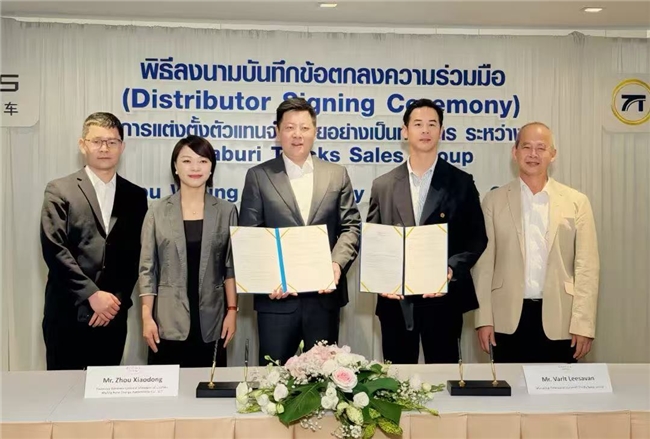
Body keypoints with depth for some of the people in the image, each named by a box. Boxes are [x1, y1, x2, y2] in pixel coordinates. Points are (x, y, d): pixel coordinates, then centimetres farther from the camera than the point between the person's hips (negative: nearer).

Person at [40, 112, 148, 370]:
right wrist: (92, 294, -14)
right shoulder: (59, 191, 0)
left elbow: (136, 255, 6)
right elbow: (54, 249, -9)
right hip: (67, 313, -2)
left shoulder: (135, 196, 9)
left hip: (113, 315, 3)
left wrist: (116, 300, -5)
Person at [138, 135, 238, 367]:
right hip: (169, 322, 0)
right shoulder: (158, 211, 1)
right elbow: (147, 268, 2)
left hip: (210, 323, 1)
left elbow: (231, 266, 4)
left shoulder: (226, 211, 3)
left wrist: (232, 310, -1)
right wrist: (147, 317, -4)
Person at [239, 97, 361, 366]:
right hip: (277, 296, -1)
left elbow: (350, 227, 4)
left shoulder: (337, 175, 8)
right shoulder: (258, 176, 3)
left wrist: (337, 264, -13)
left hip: (325, 295, 2)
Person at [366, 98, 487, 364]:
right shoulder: (383, 185, 6)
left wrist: (452, 270, -14)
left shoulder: (461, 183, 3)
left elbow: (477, 238, 1)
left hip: (442, 298, -1)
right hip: (395, 300, 2)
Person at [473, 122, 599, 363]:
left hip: (558, 319, 0)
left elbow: (587, 267, 1)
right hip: (508, 319, 0)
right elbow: (484, 264, 3)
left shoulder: (577, 202, 4)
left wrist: (583, 324, -6)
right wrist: (484, 318, -2)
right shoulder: (494, 200, 5)